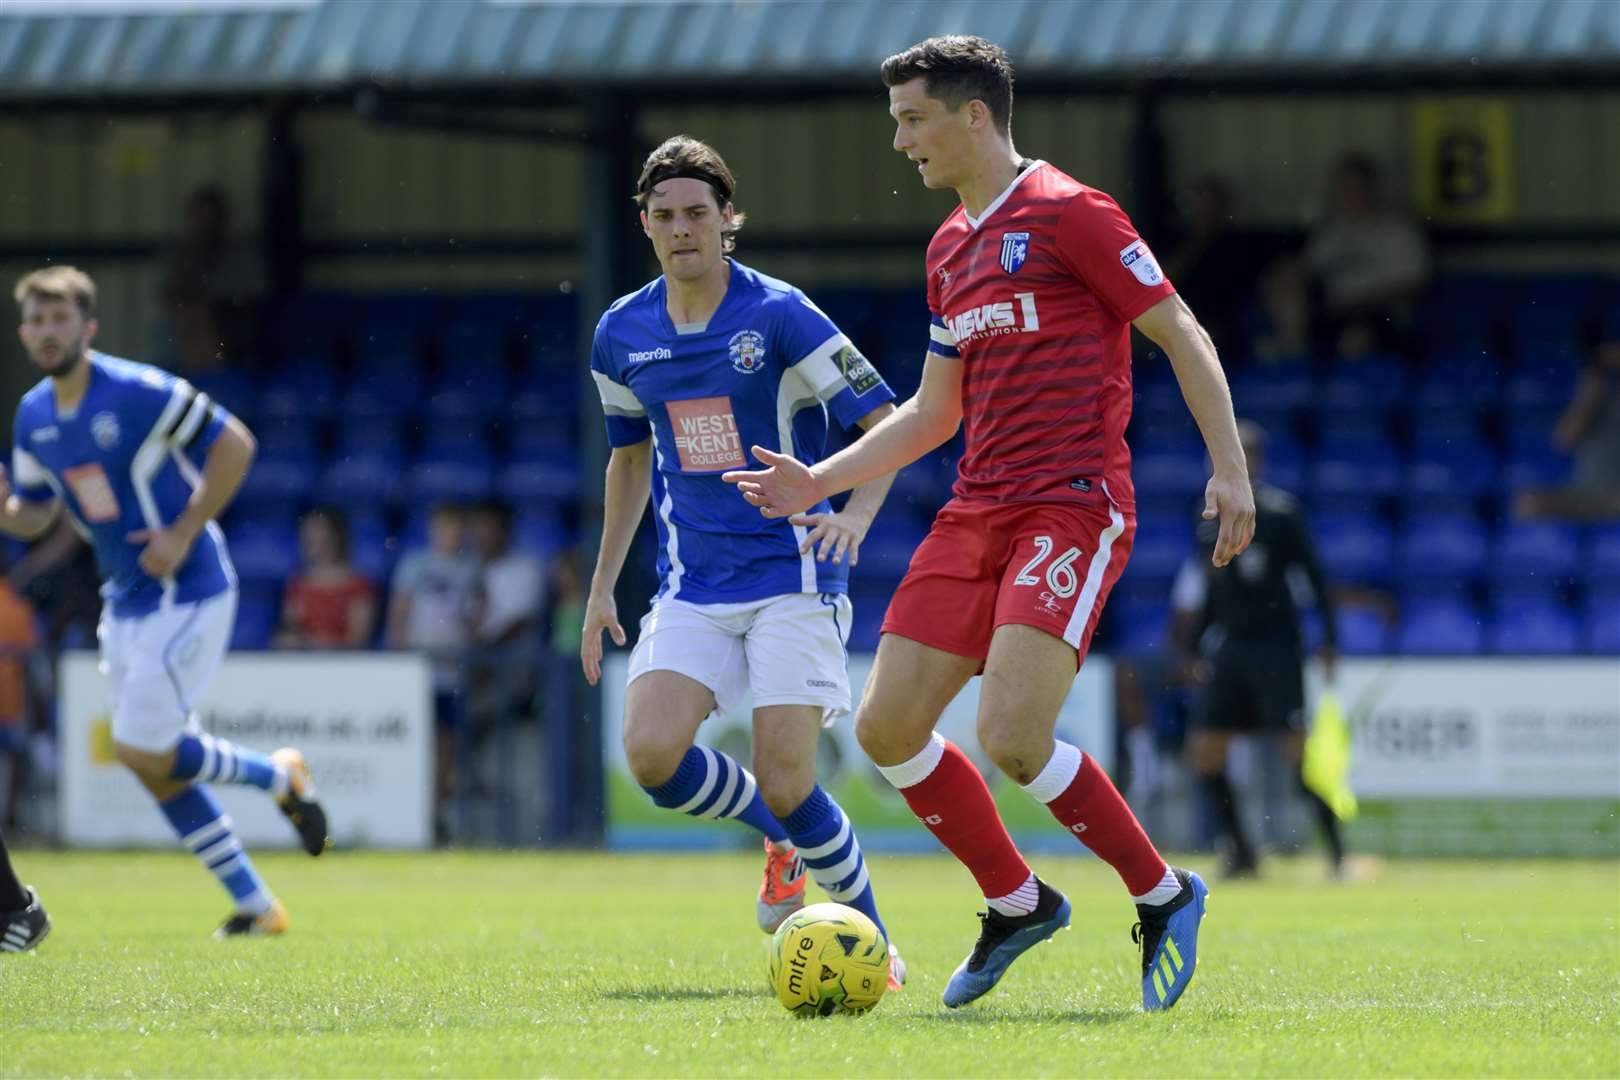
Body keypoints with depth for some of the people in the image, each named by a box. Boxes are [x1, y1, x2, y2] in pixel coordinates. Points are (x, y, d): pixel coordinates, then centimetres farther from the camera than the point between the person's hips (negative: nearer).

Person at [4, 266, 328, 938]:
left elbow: (234, 444, -14)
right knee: (159, 767, 7)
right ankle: (256, 906, 16)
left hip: (189, 593, -8)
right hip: (125, 601, 8)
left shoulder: (139, 393, -17)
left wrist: (183, 534, -19)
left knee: (142, 750, -12)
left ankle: (277, 775, 12)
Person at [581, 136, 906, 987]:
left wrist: (857, 511, -26)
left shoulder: (779, 315, -9)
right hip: (692, 588, 5)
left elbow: (888, 422, -7)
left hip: (792, 574, -4)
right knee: (651, 752, -17)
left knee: (785, 787, -14)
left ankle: (872, 938, 10)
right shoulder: (621, 334, 6)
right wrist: (603, 586, 20)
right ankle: (783, 838, 13)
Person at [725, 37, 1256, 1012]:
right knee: (887, 727, 1)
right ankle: (1017, 904, 18)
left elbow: (1181, 334, -6)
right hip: (977, 513, 8)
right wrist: (818, 482, 19)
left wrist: (1231, 469, -13)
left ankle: (1164, 898, 0)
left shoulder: (1068, 214, -6)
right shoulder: (950, 248, 18)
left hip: (1072, 509, -8)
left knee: (1013, 738, -21)